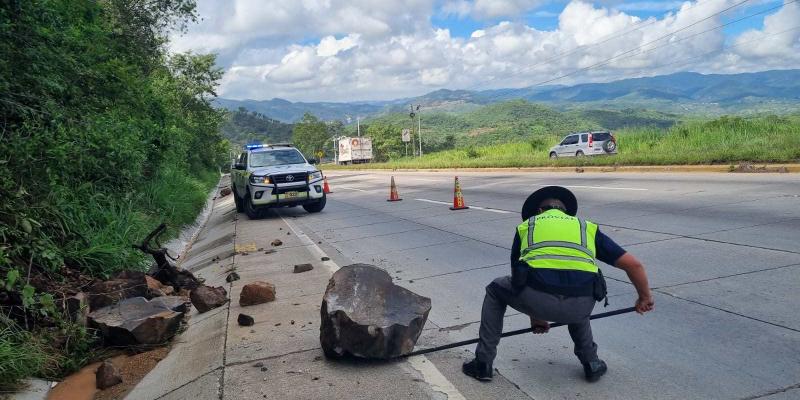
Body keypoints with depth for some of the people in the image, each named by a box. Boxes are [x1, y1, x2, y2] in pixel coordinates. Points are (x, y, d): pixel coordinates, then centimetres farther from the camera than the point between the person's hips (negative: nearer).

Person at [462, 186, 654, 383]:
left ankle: (483, 363, 29)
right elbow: (633, 264, 25)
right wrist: (644, 297, 44)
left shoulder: (526, 225, 28)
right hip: (580, 307, 2)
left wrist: (535, 317, 50)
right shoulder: (587, 226, 28)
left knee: (495, 290, 31)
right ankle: (591, 362, 39)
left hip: (536, 299, -2)